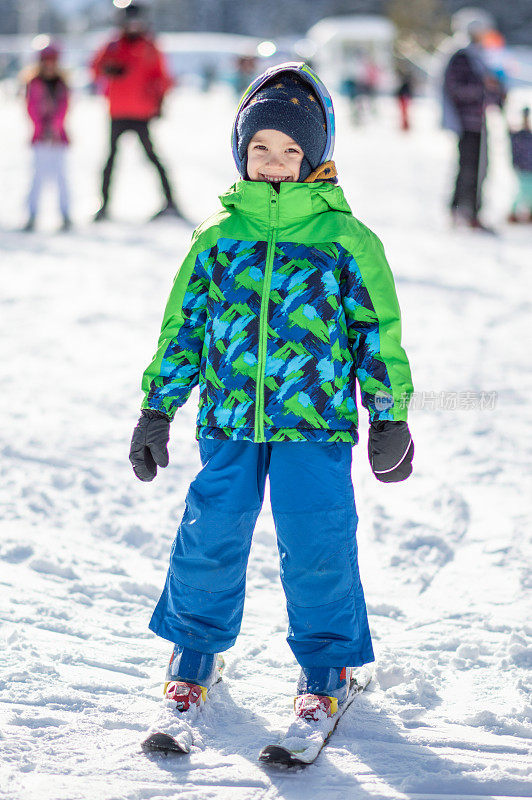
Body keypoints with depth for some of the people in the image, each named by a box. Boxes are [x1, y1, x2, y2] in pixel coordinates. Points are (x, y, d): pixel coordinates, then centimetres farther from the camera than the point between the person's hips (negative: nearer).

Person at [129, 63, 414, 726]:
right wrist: (158, 408, 10)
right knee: (212, 534, 3)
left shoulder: (345, 239, 0)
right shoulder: (219, 236, 7)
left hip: (315, 419, -2)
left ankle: (327, 661, 15)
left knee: (316, 544, -5)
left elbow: (377, 330, 5)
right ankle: (195, 646, 27)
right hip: (228, 419, 2)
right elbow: (183, 324, 12)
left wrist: (390, 416, 4)